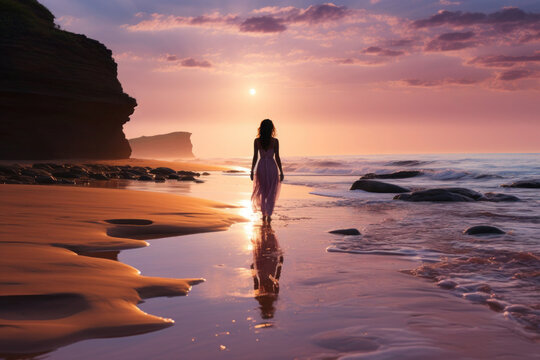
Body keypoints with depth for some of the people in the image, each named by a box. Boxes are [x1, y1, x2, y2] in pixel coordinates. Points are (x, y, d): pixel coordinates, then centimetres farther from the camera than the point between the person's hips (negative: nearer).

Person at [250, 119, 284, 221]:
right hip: (272, 167, -2)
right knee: (271, 193, 8)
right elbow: (277, 157, -7)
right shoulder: (275, 141, -7)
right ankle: (269, 214, 0)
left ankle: (264, 214, 20)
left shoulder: (257, 141, -3)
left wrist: (252, 171, 4)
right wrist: (281, 172, 0)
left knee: (262, 192, 16)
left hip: (261, 166, 2)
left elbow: (255, 157, -3)